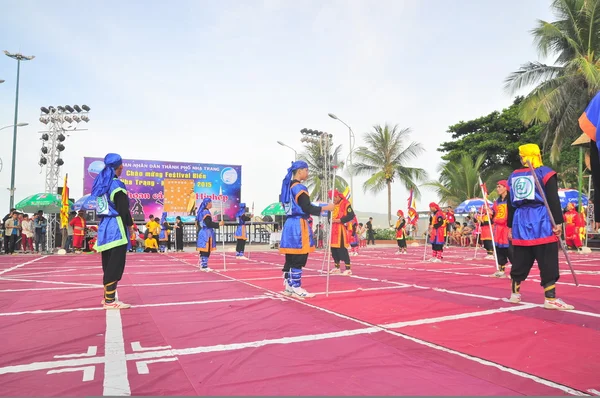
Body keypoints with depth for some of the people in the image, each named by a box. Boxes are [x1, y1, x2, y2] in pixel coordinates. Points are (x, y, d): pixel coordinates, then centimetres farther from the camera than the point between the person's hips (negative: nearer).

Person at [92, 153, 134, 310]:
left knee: (108, 264, 15)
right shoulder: (116, 184, -12)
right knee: (116, 265, -5)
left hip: (104, 226, 9)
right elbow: (123, 209, -15)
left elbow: (102, 208, 16)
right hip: (116, 228, -9)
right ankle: (110, 300, -3)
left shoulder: (101, 184, 14)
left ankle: (107, 296, 23)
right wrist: (129, 225, -2)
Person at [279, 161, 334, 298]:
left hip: (290, 223, 9)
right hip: (298, 225, -9)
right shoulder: (299, 188, -13)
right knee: (299, 259, -4)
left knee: (291, 258, 12)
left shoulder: (288, 186, 15)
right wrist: (326, 208, -7)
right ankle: (296, 288, 1)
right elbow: (307, 209, -17)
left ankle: (289, 287, 17)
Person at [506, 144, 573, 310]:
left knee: (520, 261, 12)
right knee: (548, 262, -1)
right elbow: (553, 200, -10)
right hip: (542, 223, -5)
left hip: (520, 223, 5)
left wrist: (510, 226, 20)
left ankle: (515, 294, 19)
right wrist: (558, 222, -8)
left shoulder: (513, 176, 13)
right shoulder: (545, 172, -1)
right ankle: (550, 299, -2)